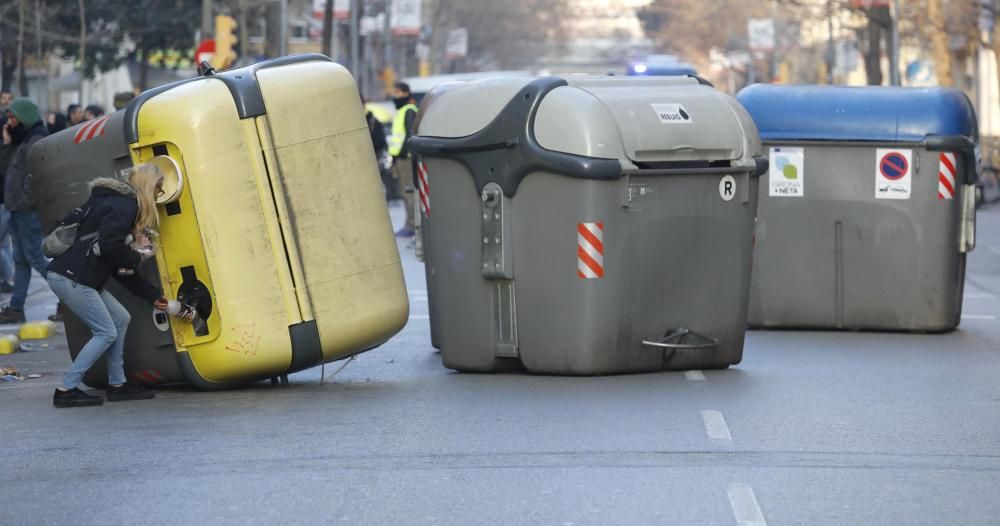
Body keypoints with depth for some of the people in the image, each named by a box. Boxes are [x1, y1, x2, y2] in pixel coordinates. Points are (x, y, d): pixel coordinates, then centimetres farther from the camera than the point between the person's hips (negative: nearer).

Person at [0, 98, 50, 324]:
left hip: (29, 210, -10)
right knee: (20, 260, 9)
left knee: (34, 257, -6)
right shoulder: (20, 141, 16)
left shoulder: (36, 142, -14)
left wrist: (25, 202, -19)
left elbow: (35, 177, -21)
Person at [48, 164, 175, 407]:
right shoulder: (125, 205, -9)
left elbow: (119, 268, 22)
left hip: (76, 278, 10)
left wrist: (153, 295, 24)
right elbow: (109, 247, -23)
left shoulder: (118, 203, 22)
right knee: (106, 332, -4)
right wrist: (138, 257, -3)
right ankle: (66, 390, -2)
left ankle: (117, 385, 20)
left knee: (120, 319, 15)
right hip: (70, 277, -10)